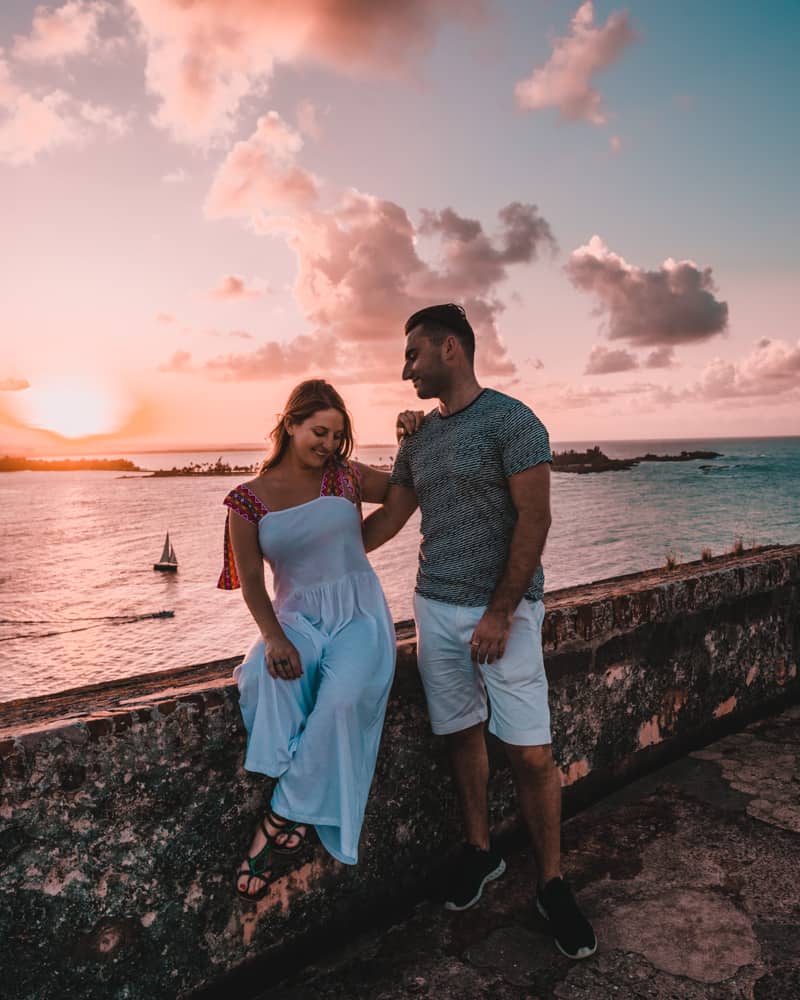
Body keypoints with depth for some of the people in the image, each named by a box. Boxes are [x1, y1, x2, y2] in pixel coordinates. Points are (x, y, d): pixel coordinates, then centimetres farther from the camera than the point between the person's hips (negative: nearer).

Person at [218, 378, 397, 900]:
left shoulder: (346, 477, 2)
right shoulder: (248, 499, 0)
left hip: (359, 613, 0)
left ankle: (279, 819, -16)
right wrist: (274, 637, -20)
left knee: (343, 698, -31)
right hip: (297, 616, 0)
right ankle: (297, 818, -25)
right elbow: (252, 581, -3)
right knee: (273, 675, -35)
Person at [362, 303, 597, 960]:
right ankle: (481, 852, 32)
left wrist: (500, 613, -16)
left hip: (503, 610, -6)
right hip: (437, 607, 6)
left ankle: (552, 884, 17)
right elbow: (389, 518, 18)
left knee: (531, 753, -2)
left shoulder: (510, 420, -9)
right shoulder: (419, 439, 12)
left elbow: (535, 519, -13)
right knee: (461, 734, 12)